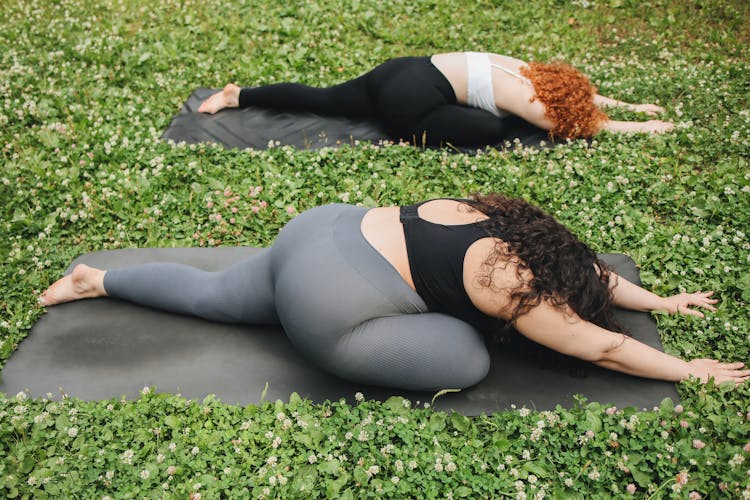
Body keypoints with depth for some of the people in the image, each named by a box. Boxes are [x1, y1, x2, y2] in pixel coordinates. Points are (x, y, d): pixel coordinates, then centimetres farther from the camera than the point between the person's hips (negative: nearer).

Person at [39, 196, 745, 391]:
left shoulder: (507, 223, 10)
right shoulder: (520, 293, -11)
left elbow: (584, 268, 23)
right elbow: (602, 348, -3)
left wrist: (659, 301, 28)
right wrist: (689, 372, 9)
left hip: (324, 225, 9)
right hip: (325, 309, -9)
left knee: (210, 296, 27)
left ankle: (96, 280, 33)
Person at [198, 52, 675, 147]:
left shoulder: (531, 70, 13)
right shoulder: (525, 99, -7)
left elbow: (577, 90, 28)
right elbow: (581, 123, 3)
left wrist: (630, 103, 31)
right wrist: (643, 126, 14)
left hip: (404, 70, 9)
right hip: (409, 101, -9)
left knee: (322, 98, 15)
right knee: (496, 130, -11)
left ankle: (238, 96, 14)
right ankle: (418, 136, -12)